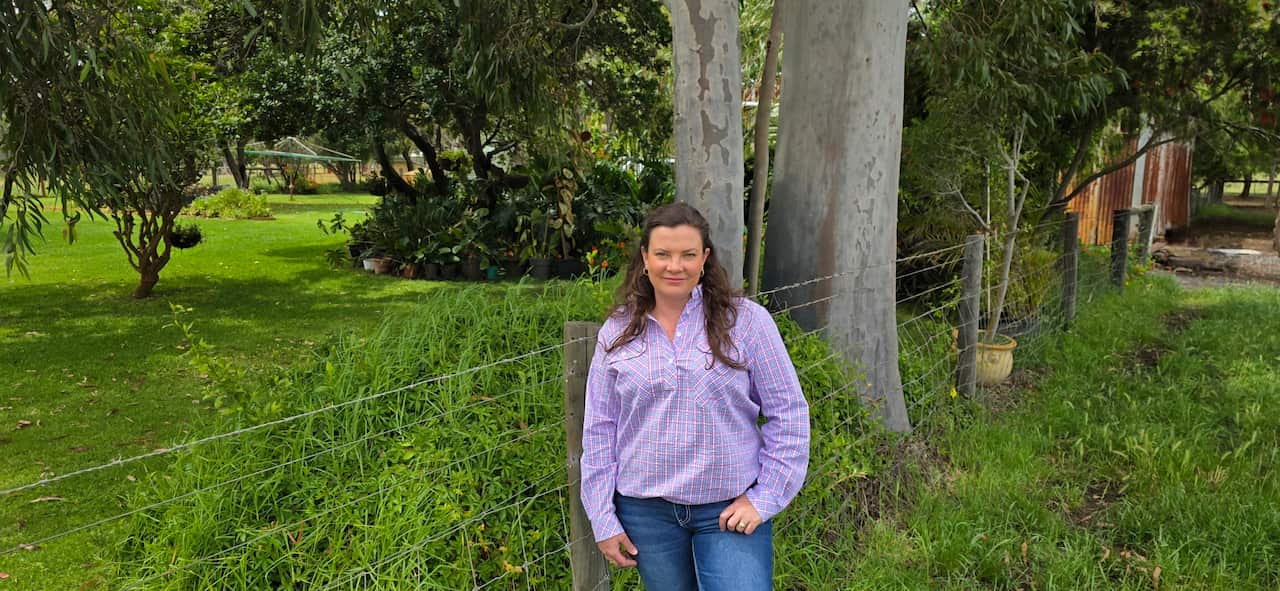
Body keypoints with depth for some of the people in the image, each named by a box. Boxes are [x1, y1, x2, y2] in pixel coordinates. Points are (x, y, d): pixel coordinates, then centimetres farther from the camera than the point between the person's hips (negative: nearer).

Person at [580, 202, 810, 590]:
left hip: (730, 510, -2)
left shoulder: (747, 321, -6)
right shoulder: (617, 333, 2)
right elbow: (599, 430, 5)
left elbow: (788, 414, -3)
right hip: (646, 512, 2)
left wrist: (764, 499, -7)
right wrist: (603, 519, 4)